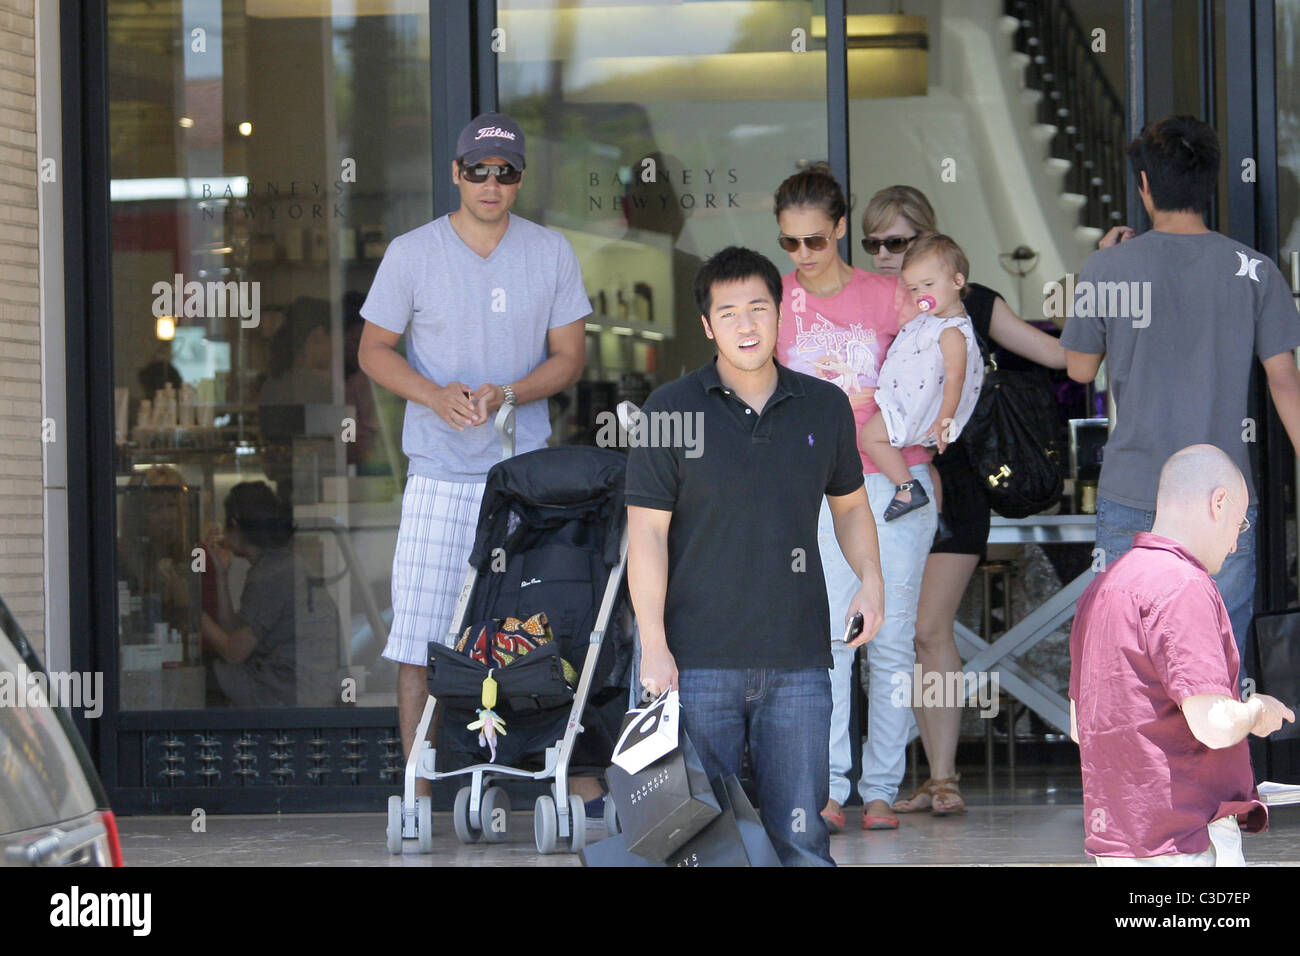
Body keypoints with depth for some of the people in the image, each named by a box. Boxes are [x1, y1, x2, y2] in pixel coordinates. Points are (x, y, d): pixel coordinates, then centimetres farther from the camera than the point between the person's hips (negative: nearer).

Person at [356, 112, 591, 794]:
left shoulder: (552, 254, 6)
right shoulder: (412, 253, 1)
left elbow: (570, 355, 7)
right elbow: (374, 350, 6)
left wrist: (506, 393, -12)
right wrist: (434, 395, -13)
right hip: (439, 476, -1)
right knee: (417, 642, -7)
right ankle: (418, 795, -1)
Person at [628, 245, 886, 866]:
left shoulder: (825, 407, 9)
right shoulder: (671, 409, -1)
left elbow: (849, 504, 22)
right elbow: (647, 530, -3)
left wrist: (870, 579, 4)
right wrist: (653, 645, -9)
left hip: (799, 662, 2)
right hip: (698, 661, -2)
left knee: (801, 837, 1)